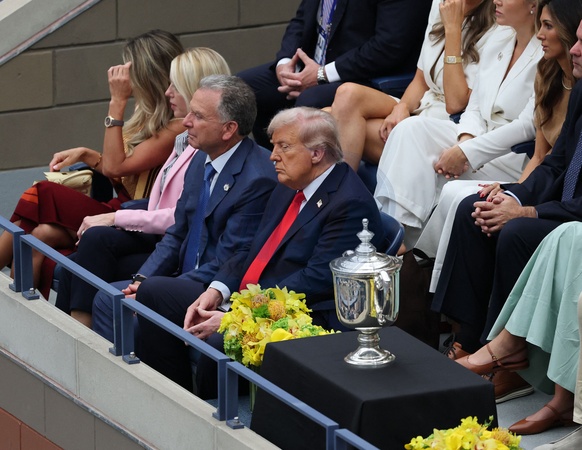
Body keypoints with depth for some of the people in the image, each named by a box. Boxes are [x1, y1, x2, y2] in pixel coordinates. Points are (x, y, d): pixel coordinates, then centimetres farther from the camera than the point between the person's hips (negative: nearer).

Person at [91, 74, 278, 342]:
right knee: (106, 299, -1)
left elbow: (226, 266, -19)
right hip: (184, 277, 9)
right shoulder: (202, 160, 8)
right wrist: (142, 279, -1)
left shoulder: (257, 179, -20)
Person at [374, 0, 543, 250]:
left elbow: (528, 126, -19)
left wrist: (466, 153, -20)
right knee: (413, 128, -18)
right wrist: (465, 140, -10)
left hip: (518, 158, -7)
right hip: (479, 136, 7)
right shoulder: (497, 39, 11)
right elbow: (475, 107, 13)